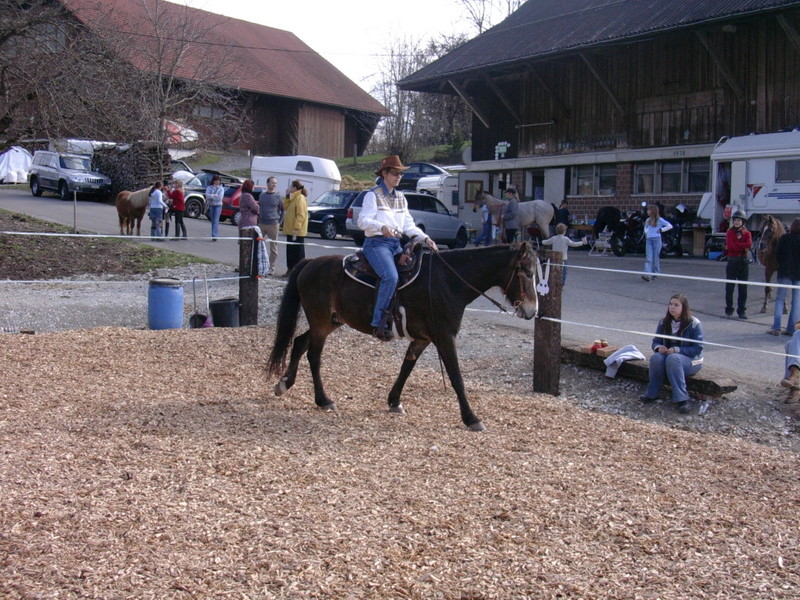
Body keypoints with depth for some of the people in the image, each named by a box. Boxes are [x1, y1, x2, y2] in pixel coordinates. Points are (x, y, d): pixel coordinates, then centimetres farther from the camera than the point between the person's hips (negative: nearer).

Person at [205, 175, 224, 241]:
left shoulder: (221, 189, 4)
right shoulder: (209, 188, 8)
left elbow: (219, 198, -9)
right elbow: (207, 195, -8)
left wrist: (211, 197, -8)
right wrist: (214, 195, -16)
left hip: (218, 206, -3)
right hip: (211, 206, 3)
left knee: (215, 221, -14)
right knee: (213, 221, 6)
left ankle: (214, 236, -21)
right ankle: (215, 235, 12)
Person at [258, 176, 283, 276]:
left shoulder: (278, 196, 0)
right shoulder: (262, 195, 11)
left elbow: (283, 210, 3)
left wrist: (279, 222, -2)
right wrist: (258, 216, 11)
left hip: (273, 224, -3)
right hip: (261, 223, 4)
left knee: (273, 248, 1)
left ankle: (271, 268, 6)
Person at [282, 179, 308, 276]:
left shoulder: (300, 198, -15)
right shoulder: (293, 198, 16)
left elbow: (301, 215, -20)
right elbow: (286, 208, 18)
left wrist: (296, 228, -24)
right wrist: (287, 197, 8)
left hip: (297, 231, -10)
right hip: (290, 230, 10)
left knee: (298, 251, -6)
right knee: (290, 250, 14)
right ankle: (290, 270, 21)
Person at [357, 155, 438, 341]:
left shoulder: (400, 198, 21)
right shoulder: (373, 195, -1)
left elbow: (409, 225, 18)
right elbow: (363, 220, -11)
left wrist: (425, 238, 2)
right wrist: (382, 227, -30)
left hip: (396, 244, 8)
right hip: (377, 243, -8)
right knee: (390, 276, -31)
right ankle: (378, 323, -29)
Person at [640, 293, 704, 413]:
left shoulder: (694, 324, -11)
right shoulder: (664, 322, 5)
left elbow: (697, 348, -14)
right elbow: (656, 341, 8)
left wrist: (677, 350, -27)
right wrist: (658, 347, -18)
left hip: (691, 360, -4)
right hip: (668, 355, 4)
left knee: (672, 359, -38)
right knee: (656, 358, -31)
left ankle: (681, 399, -41)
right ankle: (652, 393, -20)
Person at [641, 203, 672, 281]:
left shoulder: (659, 220, -1)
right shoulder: (647, 220, 16)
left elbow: (670, 226, -4)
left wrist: (661, 230, -5)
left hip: (656, 239, -4)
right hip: (648, 240, 4)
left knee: (656, 258, 1)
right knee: (648, 258, -8)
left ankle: (656, 274, 12)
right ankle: (647, 275, -20)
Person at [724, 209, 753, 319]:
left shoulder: (747, 233, 6)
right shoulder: (730, 232, 0)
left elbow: (749, 245, -14)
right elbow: (730, 246, -15)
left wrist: (736, 244, -15)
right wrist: (743, 246, -12)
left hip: (743, 261, 2)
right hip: (732, 261, -2)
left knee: (743, 288, 5)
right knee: (729, 287, 0)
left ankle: (742, 311, 11)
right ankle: (729, 311, 7)